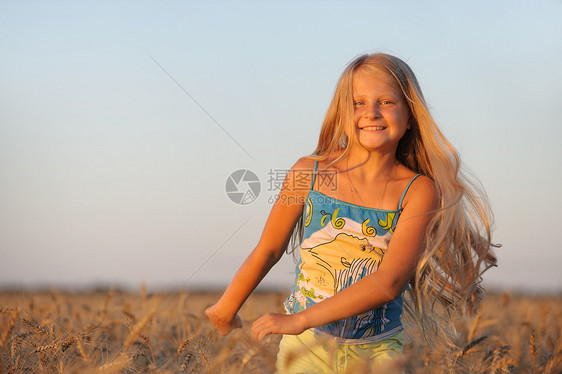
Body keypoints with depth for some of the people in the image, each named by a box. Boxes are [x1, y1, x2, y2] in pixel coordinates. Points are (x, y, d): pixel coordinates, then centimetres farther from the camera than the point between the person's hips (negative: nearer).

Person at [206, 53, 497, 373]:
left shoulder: (418, 191, -10)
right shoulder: (309, 172, -6)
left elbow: (389, 282, -19)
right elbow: (268, 251, 7)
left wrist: (300, 320, -23)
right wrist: (226, 310, 17)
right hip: (306, 346, 1)